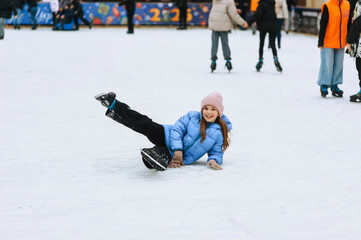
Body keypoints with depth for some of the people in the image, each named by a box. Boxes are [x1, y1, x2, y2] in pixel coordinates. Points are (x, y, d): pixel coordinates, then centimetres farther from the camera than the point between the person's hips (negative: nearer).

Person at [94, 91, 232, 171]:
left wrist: (214, 160, -18)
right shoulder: (192, 116, 4)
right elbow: (177, 130, -4)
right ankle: (113, 106, -25)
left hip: (183, 157, -2)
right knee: (144, 124, -19)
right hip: (169, 139, 2)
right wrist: (178, 150, -20)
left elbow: (216, 152, 8)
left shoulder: (219, 133, 3)